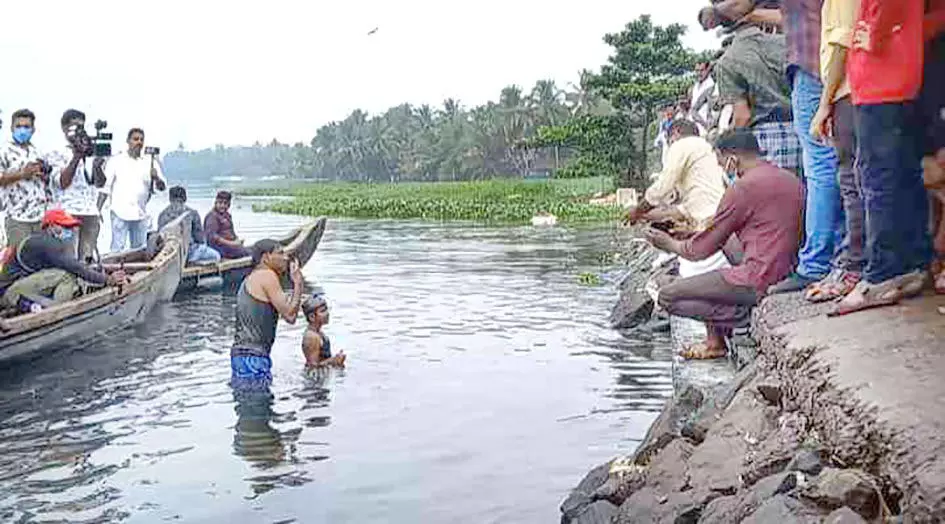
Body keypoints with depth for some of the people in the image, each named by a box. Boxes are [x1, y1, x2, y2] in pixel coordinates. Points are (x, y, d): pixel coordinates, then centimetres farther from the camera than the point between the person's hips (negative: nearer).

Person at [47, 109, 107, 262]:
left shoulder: (92, 152, 16)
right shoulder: (57, 154, 4)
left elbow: (100, 183, 9)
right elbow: (62, 182, -8)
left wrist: (97, 164, -10)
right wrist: (77, 156, -12)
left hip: (91, 214, 4)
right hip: (68, 214, -4)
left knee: (88, 258, 3)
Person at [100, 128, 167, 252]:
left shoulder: (150, 163, 10)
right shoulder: (116, 161, 5)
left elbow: (162, 186, 5)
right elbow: (105, 187, 4)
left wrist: (156, 178, -18)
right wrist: (98, 209, -3)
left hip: (141, 214, 3)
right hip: (120, 213, -3)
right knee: (117, 249, -5)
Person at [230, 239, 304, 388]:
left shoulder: (250, 279, 21)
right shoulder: (267, 276, -9)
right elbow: (290, 315, -14)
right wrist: (298, 283, -3)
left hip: (241, 354, 10)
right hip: (252, 355, -10)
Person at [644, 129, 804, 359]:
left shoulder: (742, 188, -13)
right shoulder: (792, 180, 11)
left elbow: (702, 249, -6)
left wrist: (670, 244, 14)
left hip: (758, 280, -9)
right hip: (789, 274, 9)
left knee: (666, 297, -3)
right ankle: (715, 340, 21)